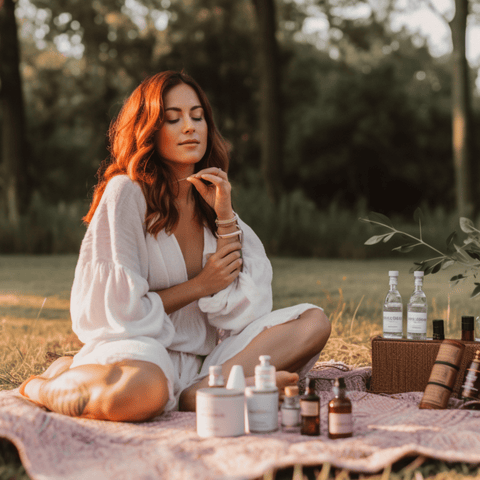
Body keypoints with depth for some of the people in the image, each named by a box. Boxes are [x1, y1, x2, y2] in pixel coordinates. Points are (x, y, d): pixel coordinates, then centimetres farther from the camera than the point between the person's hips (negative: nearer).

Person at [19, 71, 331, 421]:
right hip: (136, 349, -6)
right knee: (141, 391, -42)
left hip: (200, 359, 6)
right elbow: (116, 310, -12)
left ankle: (199, 392, -25)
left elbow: (239, 310, 1)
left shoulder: (212, 196, 11)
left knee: (313, 322, -9)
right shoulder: (127, 193, -6)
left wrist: (224, 216, -6)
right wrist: (199, 286, -6)